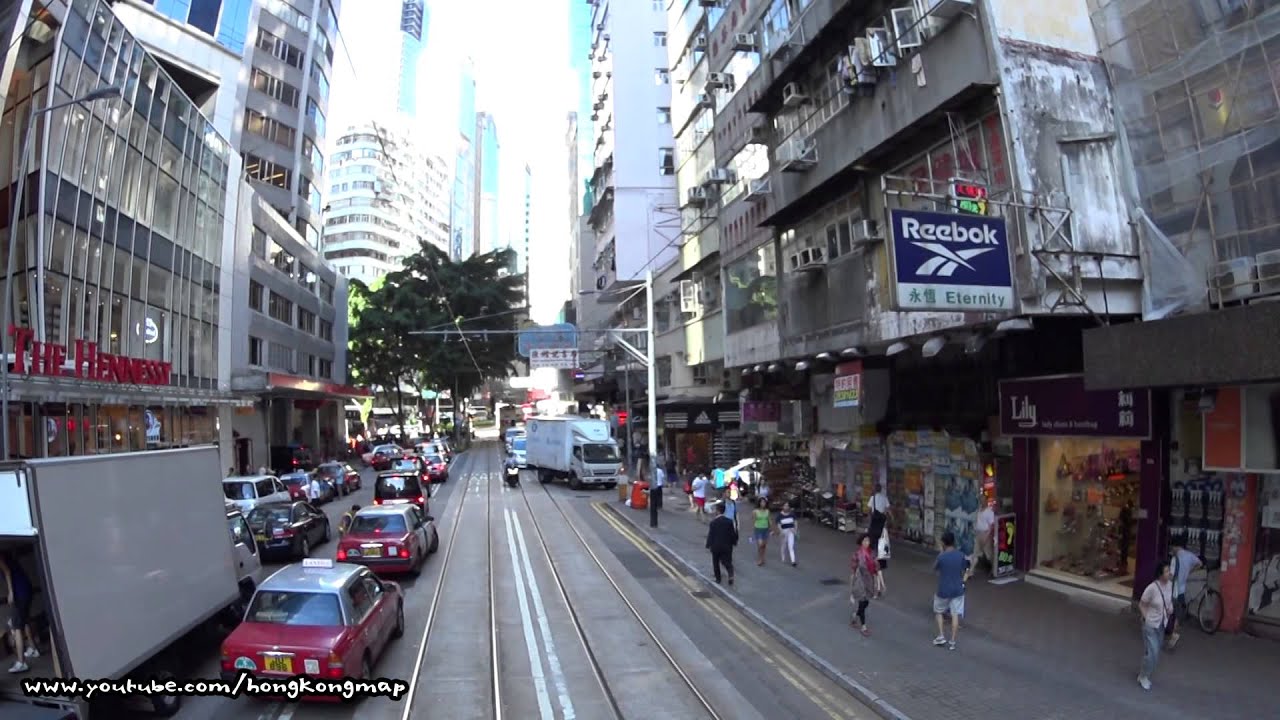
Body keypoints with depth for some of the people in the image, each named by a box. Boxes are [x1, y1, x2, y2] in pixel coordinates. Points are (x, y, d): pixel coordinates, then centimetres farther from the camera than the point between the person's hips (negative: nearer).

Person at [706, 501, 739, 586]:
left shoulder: (713, 523, -15)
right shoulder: (730, 521, -7)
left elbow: (710, 535, -11)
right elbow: (733, 534, -1)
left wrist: (708, 545, 2)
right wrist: (734, 542, 14)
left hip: (716, 547, -2)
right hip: (727, 546, 2)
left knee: (716, 563, 17)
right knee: (727, 562, 11)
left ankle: (718, 579, 22)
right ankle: (731, 575, -14)